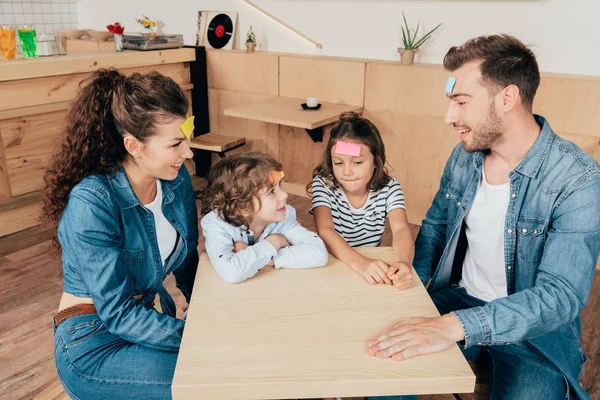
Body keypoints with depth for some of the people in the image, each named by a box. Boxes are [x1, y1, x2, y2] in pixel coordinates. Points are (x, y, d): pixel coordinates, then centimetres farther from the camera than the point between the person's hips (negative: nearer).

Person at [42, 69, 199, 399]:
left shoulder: (176, 179, -7)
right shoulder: (91, 204, -25)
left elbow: (187, 262, 4)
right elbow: (116, 312, -22)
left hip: (141, 321, 5)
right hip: (92, 347, -5)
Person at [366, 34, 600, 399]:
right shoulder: (464, 156, -2)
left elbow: (561, 295, -26)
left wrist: (456, 325, -39)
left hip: (534, 329, -3)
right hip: (459, 297, 4)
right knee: (382, 355, -15)